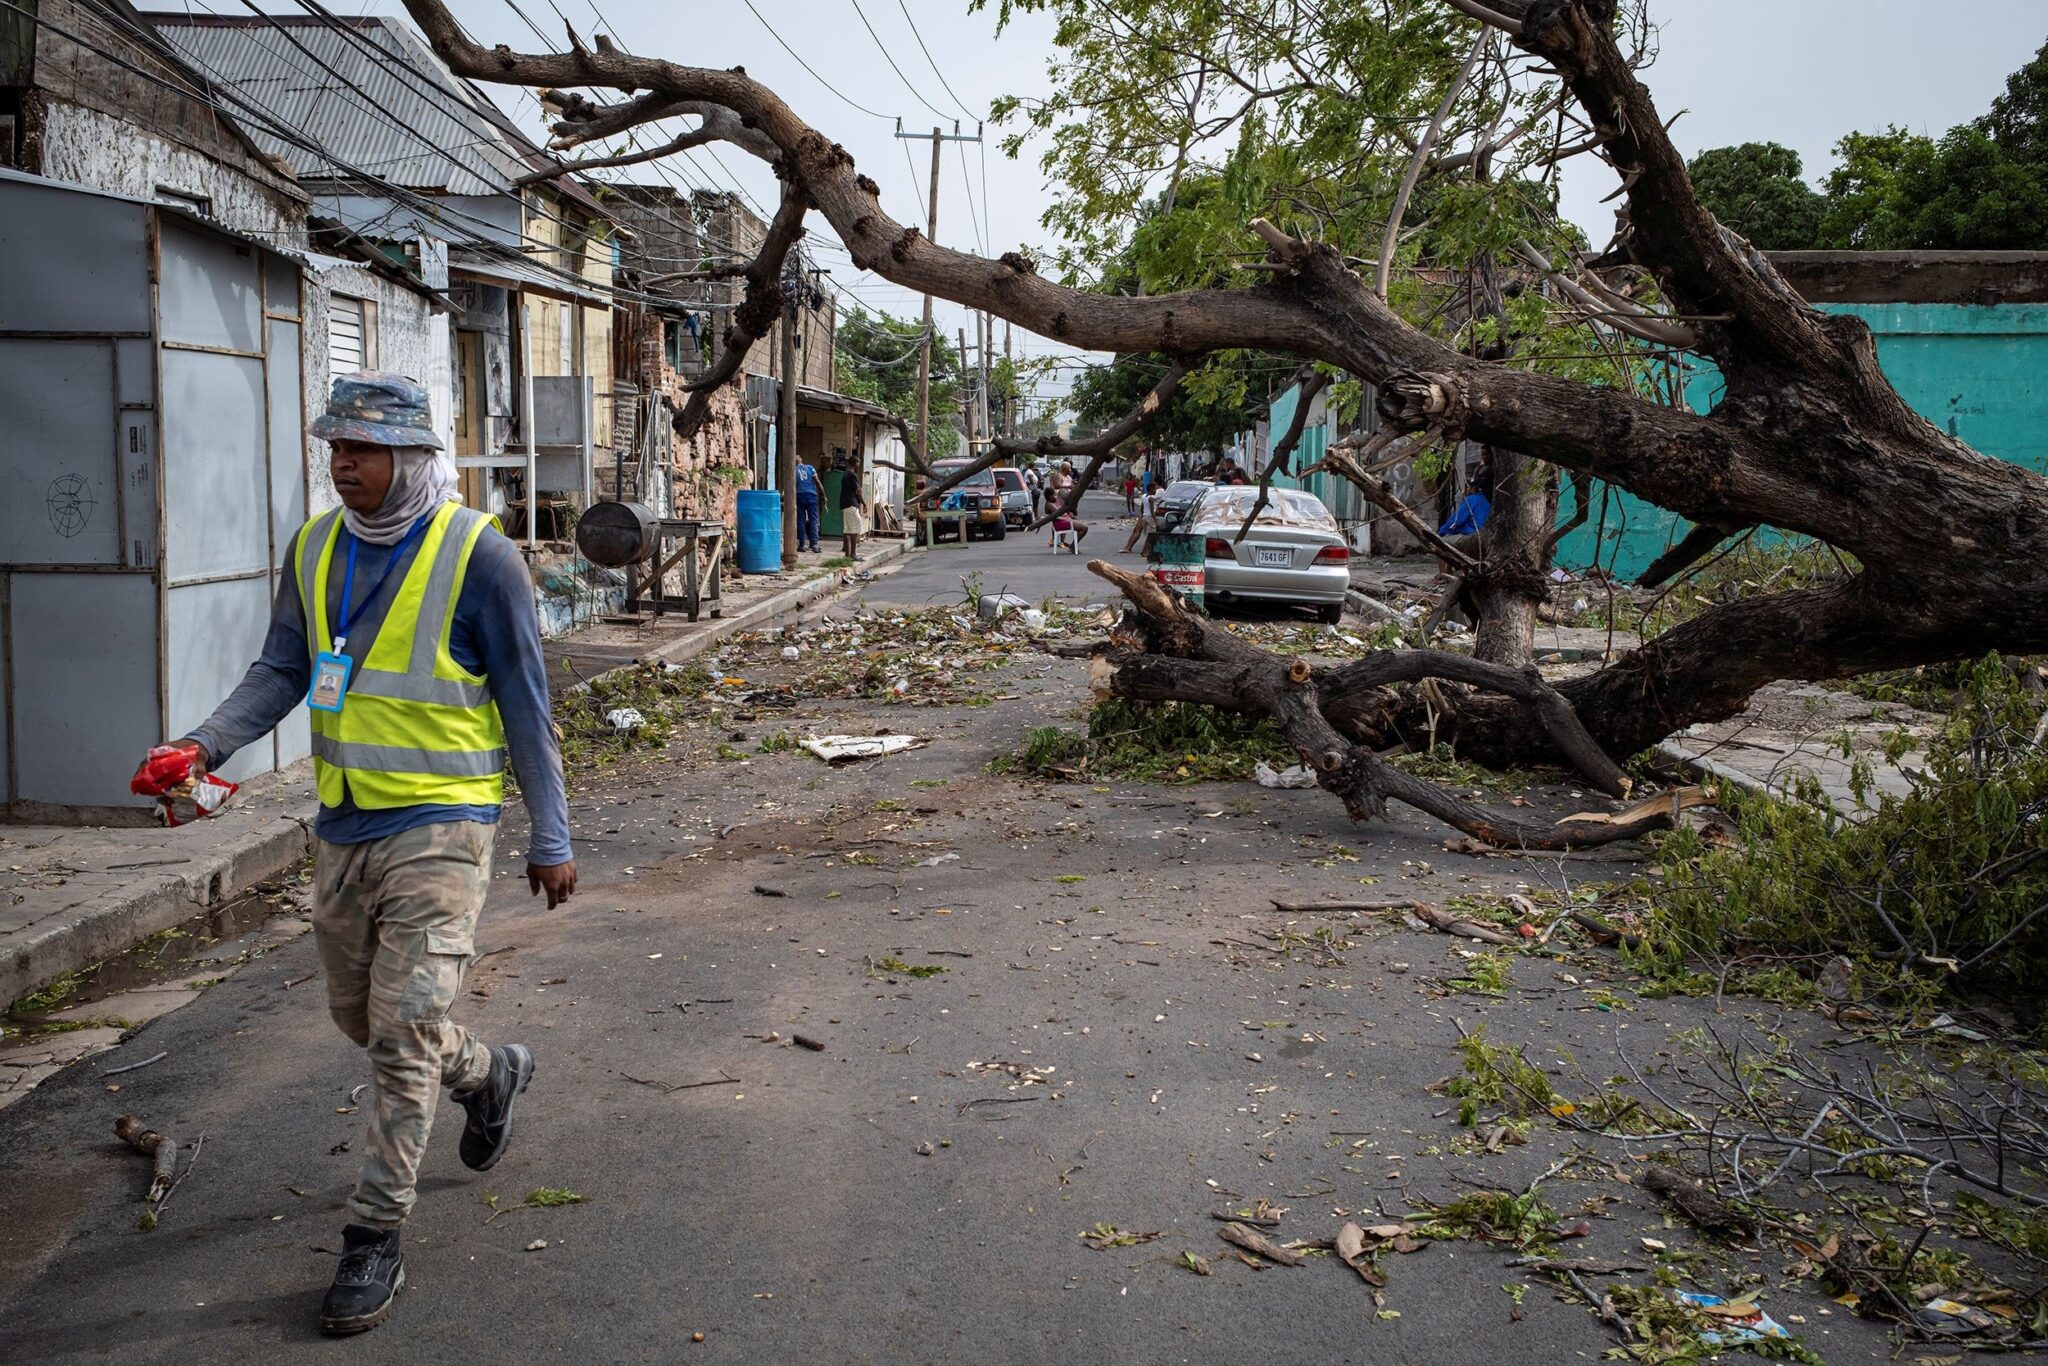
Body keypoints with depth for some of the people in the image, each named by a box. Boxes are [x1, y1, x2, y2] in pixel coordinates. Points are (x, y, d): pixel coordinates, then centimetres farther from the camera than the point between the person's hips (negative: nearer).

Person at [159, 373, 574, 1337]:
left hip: (439, 825, -6)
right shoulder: (315, 548, 5)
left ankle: (375, 1237, 5)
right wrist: (207, 742, -10)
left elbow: (526, 705, -7)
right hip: (343, 824, 7)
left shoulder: (479, 554, -12)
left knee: (404, 1032, -8)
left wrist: (550, 839, -5)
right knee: (360, 1018, 18)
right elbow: (281, 671, 10)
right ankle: (488, 1075, 46)